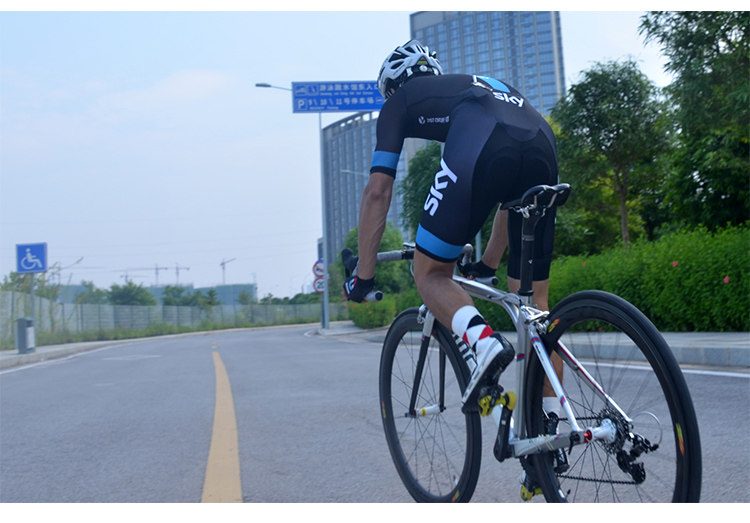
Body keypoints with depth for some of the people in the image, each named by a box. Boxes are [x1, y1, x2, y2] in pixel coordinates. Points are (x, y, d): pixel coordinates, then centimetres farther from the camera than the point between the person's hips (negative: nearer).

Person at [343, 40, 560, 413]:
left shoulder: (400, 101, 29)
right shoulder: (479, 85, 44)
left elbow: (377, 191, 20)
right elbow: (510, 191, 45)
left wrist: (363, 275, 25)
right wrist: (490, 262, 53)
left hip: (480, 150, -6)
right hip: (543, 144, 6)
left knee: (430, 274, 10)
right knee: (534, 300, 14)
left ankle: (485, 341, -18)